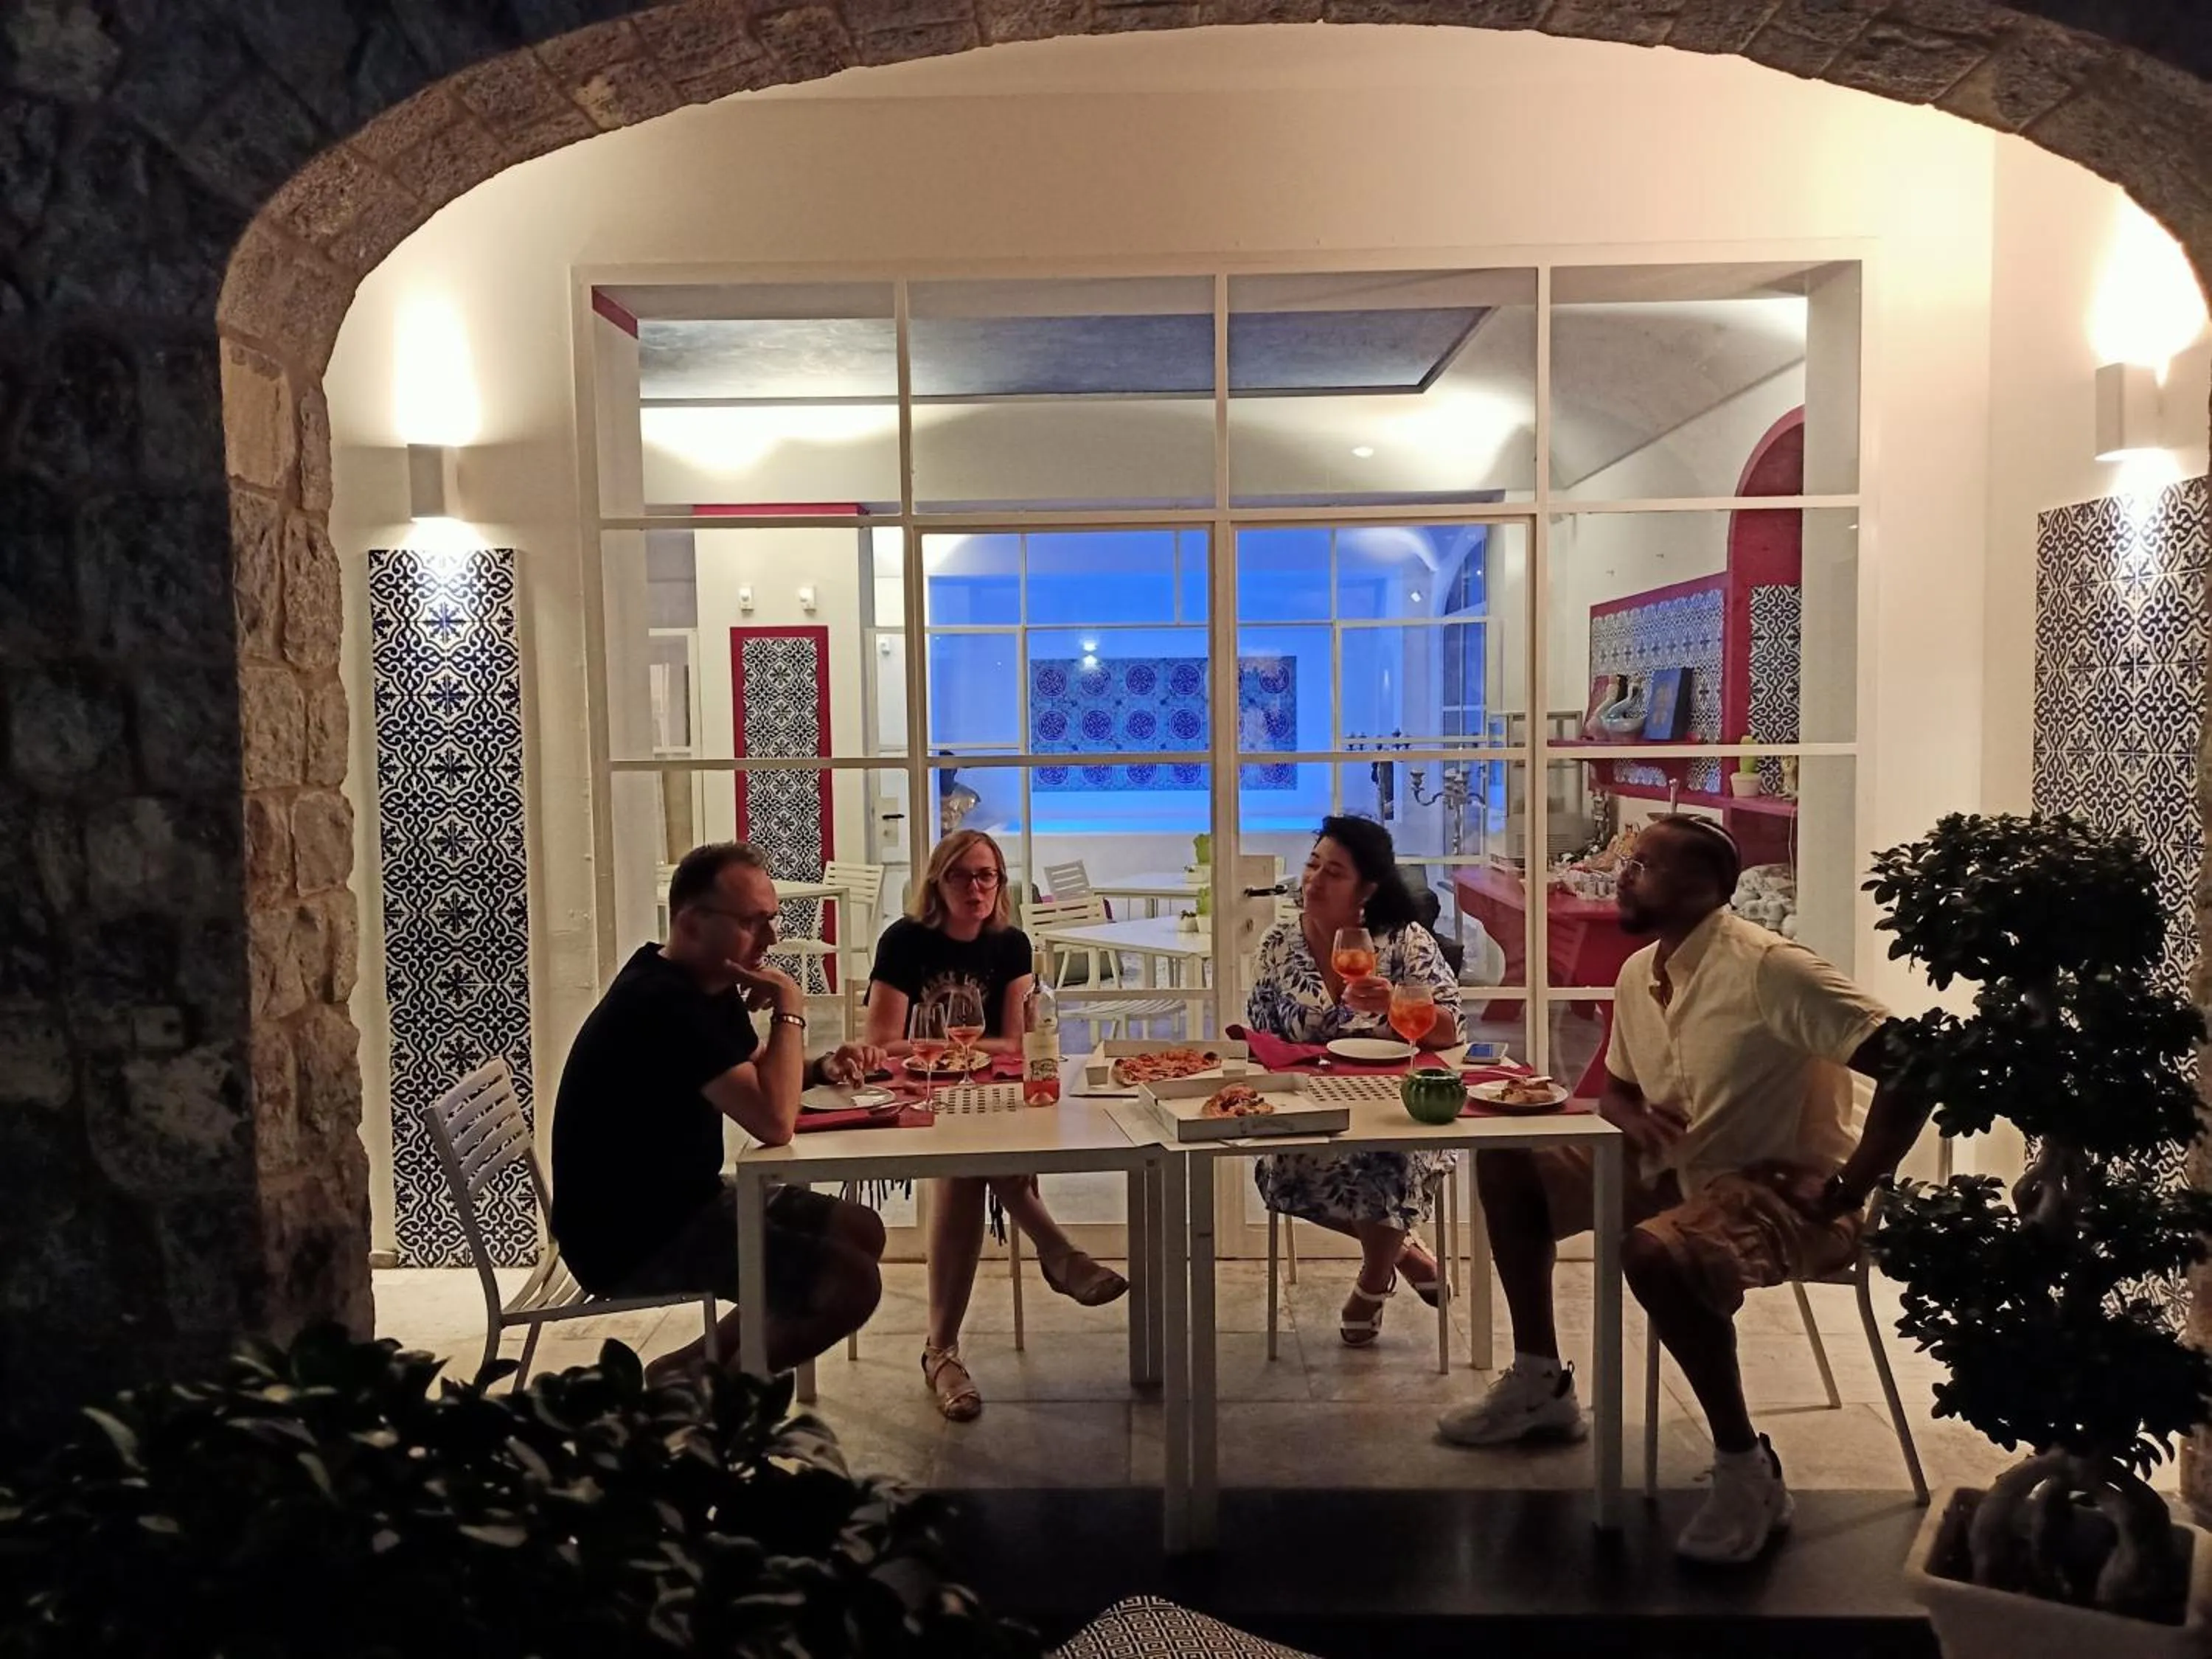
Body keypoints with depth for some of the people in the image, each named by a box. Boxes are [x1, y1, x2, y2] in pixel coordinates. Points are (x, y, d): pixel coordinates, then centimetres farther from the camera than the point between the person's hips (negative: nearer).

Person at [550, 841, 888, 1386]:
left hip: (680, 1199, 10)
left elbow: (758, 1072, 21)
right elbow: (774, 1121, -32)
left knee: (862, 1232, 11)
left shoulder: (705, 984, 5)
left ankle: (694, 1367, 15)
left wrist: (823, 1068, 0)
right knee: (853, 1279, -17)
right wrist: (789, 1009, -20)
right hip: (632, 1237, -10)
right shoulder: (664, 1003, -26)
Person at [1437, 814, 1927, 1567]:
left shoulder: (1767, 968, -22)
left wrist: (1847, 1191, -24)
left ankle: (1746, 1469, -16)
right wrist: (1632, 1115, -5)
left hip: (1784, 1187, -9)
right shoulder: (1638, 973, 4)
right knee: (1507, 1165, 5)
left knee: (1654, 1253, -38)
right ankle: (1540, 1384, 16)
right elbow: (1616, 1085, 19)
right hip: (1682, 1171, 9)